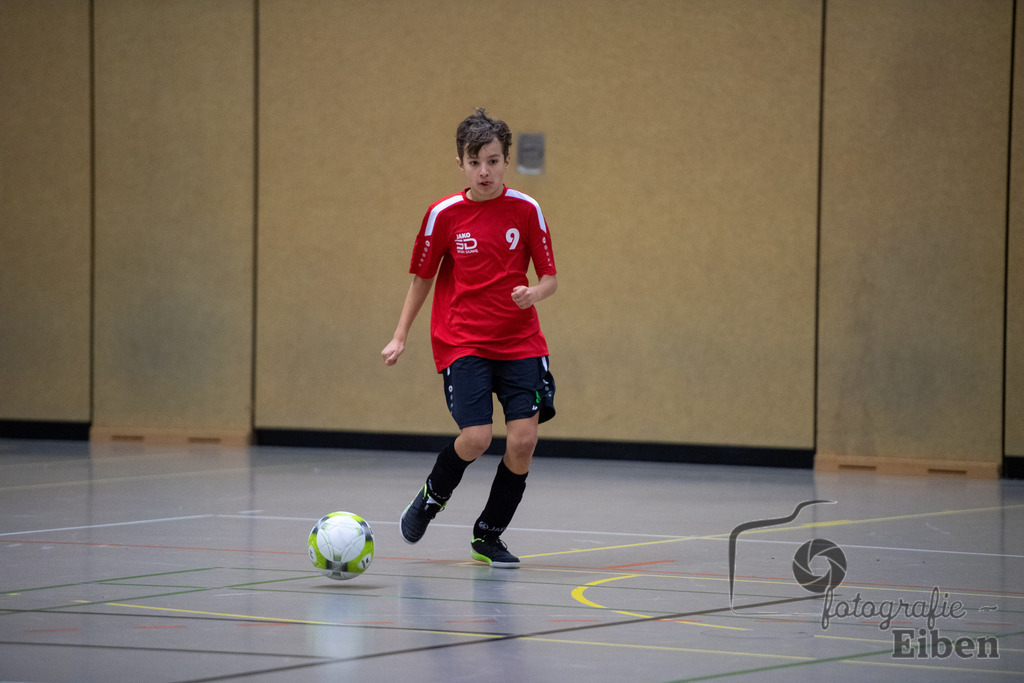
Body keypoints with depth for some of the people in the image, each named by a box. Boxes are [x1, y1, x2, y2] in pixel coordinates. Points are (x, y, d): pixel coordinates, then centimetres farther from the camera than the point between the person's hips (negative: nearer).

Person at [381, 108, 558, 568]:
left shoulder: (525, 210, -1)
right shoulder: (443, 215, -3)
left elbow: (549, 277, 4)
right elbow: (422, 278, 8)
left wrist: (535, 294, -18)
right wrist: (400, 337, 5)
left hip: (519, 343, 2)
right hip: (462, 343, -2)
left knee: (523, 439, -9)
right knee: (476, 437, -17)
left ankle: (488, 535, 13)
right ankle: (432, 496, 17)